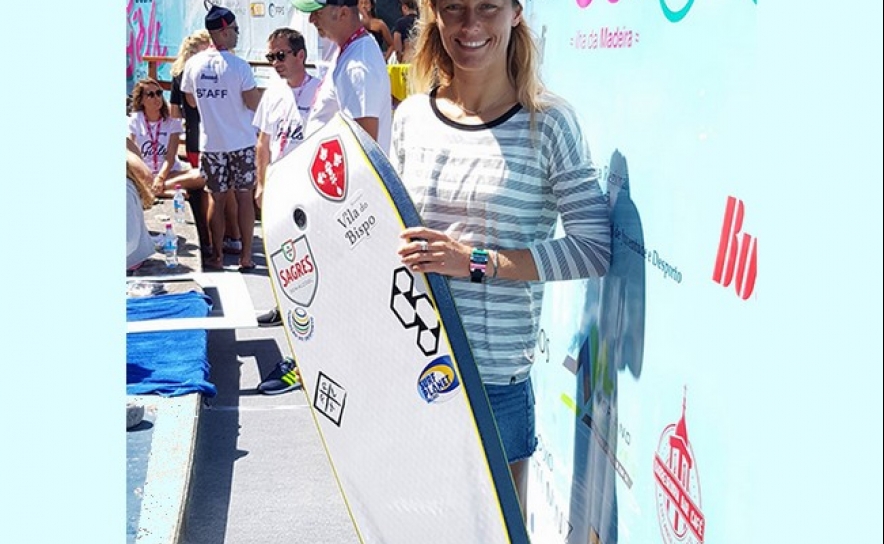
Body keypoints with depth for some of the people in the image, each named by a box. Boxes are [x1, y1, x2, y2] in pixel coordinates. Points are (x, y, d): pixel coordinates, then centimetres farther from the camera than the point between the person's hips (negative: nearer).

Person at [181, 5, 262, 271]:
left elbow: (192, 101, 10)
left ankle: (217, 256, 14)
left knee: (217, 199, 11)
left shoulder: (193, 64, -1)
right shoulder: (239, 66, -14)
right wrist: (257, 90, 9)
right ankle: (246, 256, 9)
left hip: (210, 143, 3)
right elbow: (253, 103, -10)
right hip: (241, 143, -3)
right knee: (244, 198, 6)